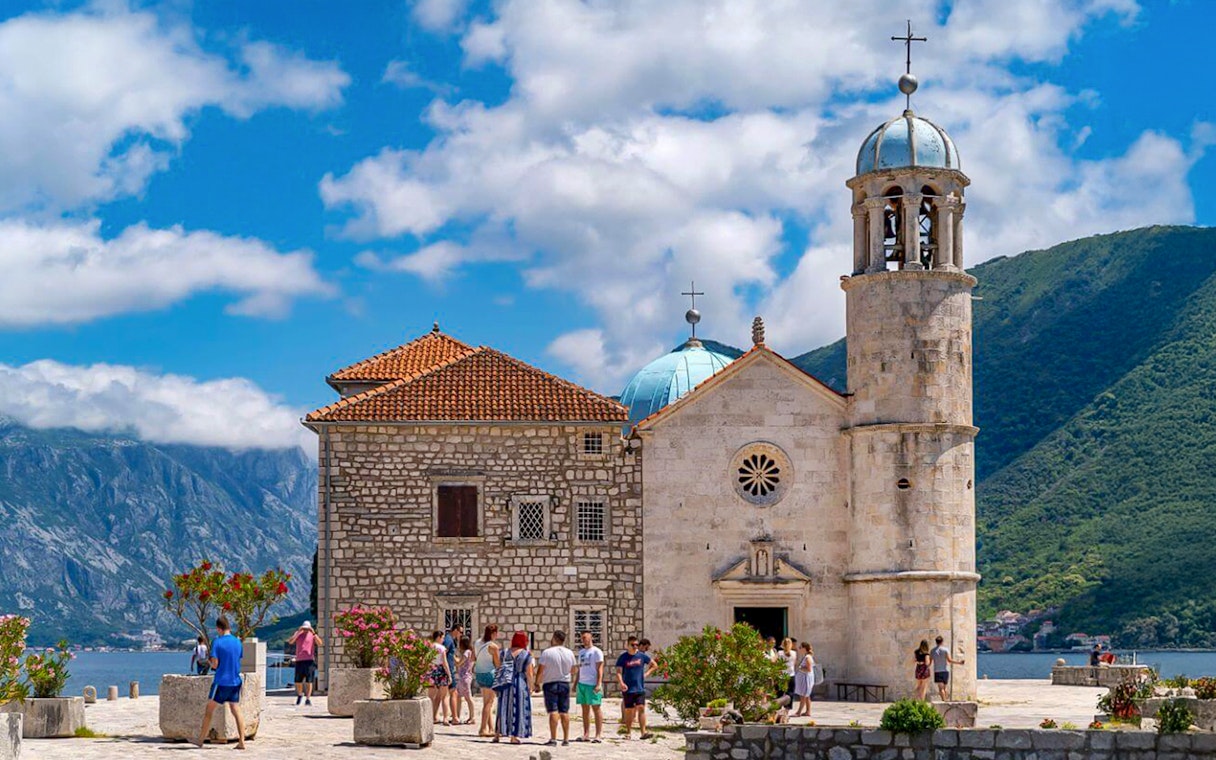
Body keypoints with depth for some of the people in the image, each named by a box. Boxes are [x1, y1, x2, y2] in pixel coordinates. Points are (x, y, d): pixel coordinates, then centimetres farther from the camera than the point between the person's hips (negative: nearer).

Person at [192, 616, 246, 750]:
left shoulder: (217, 642, -11)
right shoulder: (237, 642, 5)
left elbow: (215, 664, -14)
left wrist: (208, 662, 8)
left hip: (221, 682, -5)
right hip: (235, 682, 5)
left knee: (209, 711, 7)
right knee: (236, 711, 4)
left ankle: (200, 740, 13)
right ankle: (241, 741, -4)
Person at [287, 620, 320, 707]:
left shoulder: (312, 635, 4)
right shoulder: (298, 634, 8)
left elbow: (319, 643, -12)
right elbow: (290, 641, -8)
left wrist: (314, 633, -20)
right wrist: (298, 632, -16)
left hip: (309, 660, -2)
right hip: (299, 660, 2)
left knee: (309, 681, -8)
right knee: (298, 681, 7)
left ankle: (308, 699, -5)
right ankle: (300, 695, 32)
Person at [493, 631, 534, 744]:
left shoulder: (506, 652, 5)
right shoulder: (526, 655, -6)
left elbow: (499, 668, 5)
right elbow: (529, 674, -7)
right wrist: (530, 687, 4)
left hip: (505, 684, 4)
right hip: (520, 684, -4)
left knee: (503, 708, 11)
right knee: (518, 709, 2)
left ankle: (497, 733, 9)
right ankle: (514, 736, 0)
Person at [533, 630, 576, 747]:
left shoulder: (547, 653, -11)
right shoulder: (569, 653, 2)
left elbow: (540, 671, -8)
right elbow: (572, 670, 12)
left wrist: (537, 683, 4)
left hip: (550, 684, -4)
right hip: (565, 684, 4)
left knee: (553, 712, -6)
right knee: (564, 712, 7)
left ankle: (553, 739, -10)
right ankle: (566, 739, 7)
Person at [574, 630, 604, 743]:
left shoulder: (596, 651, -3)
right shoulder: (581, 652, 18)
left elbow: (599, 668, -9)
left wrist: (598, 684, -17)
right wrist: (576, 683, 18)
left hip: (592, 684, -7)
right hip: (582, 684, 7)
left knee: (596, 708, -5)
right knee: (585, 709, 9)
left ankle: (599, 735, -5)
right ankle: (586, 735, 13)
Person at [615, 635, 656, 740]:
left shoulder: (642, 656, 4)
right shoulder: (623, 657, -2)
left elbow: (653, 664, 18)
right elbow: (618, 672, -7)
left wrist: (646, 673, 4)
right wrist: (621, 683, -24)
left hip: (640, 688, 1)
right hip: (628, 689, -1)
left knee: (641, 709, -10)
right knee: (629, 711, 5)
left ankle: (643, 732, -14)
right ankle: (628, 732, 17)